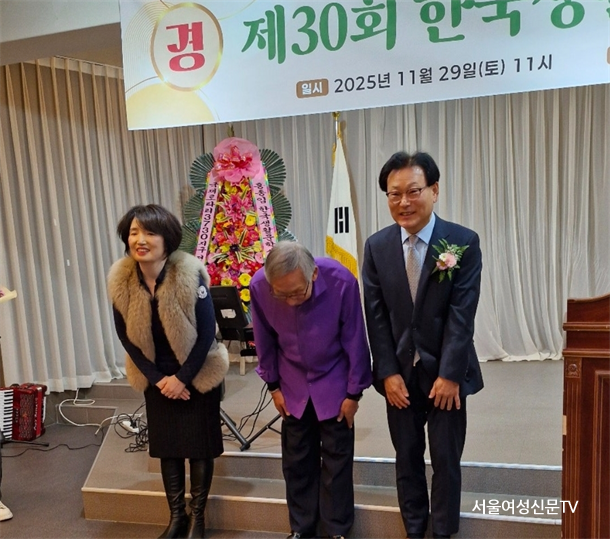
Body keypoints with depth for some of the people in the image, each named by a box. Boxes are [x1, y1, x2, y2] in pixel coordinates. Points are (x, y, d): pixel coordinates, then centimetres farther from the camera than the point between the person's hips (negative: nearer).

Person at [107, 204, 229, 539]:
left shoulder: (190, 275, -24)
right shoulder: (120, 281, -13)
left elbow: (207, 333, -18)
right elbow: (126, 337, -4)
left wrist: (182, 377, -15)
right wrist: (157, 378, -8)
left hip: (198, 375, -3)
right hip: (157, 378, 4)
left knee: (199, 447, 7)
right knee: (166, 447, 14)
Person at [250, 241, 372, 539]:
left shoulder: (341, 280, -30)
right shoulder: (258, 285, -24)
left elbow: (354, 340, -16)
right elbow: (265, 339, -6)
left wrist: (354, 392, -9)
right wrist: (273, 385, 2)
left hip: (334, 383, -2)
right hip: (293, 384, 2)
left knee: (336, 458, 7)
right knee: (296, 459, 10)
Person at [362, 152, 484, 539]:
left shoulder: (464, 242, -9)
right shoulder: (376, 246, -1)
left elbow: (462, 314, -12)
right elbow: (376, 316, -3)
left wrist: (449, 374, -15)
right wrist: (389, 373, -8)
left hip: (446, 373, -2)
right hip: (399, 373, 2)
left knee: (446, 461, 10)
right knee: (407, 460, 14)